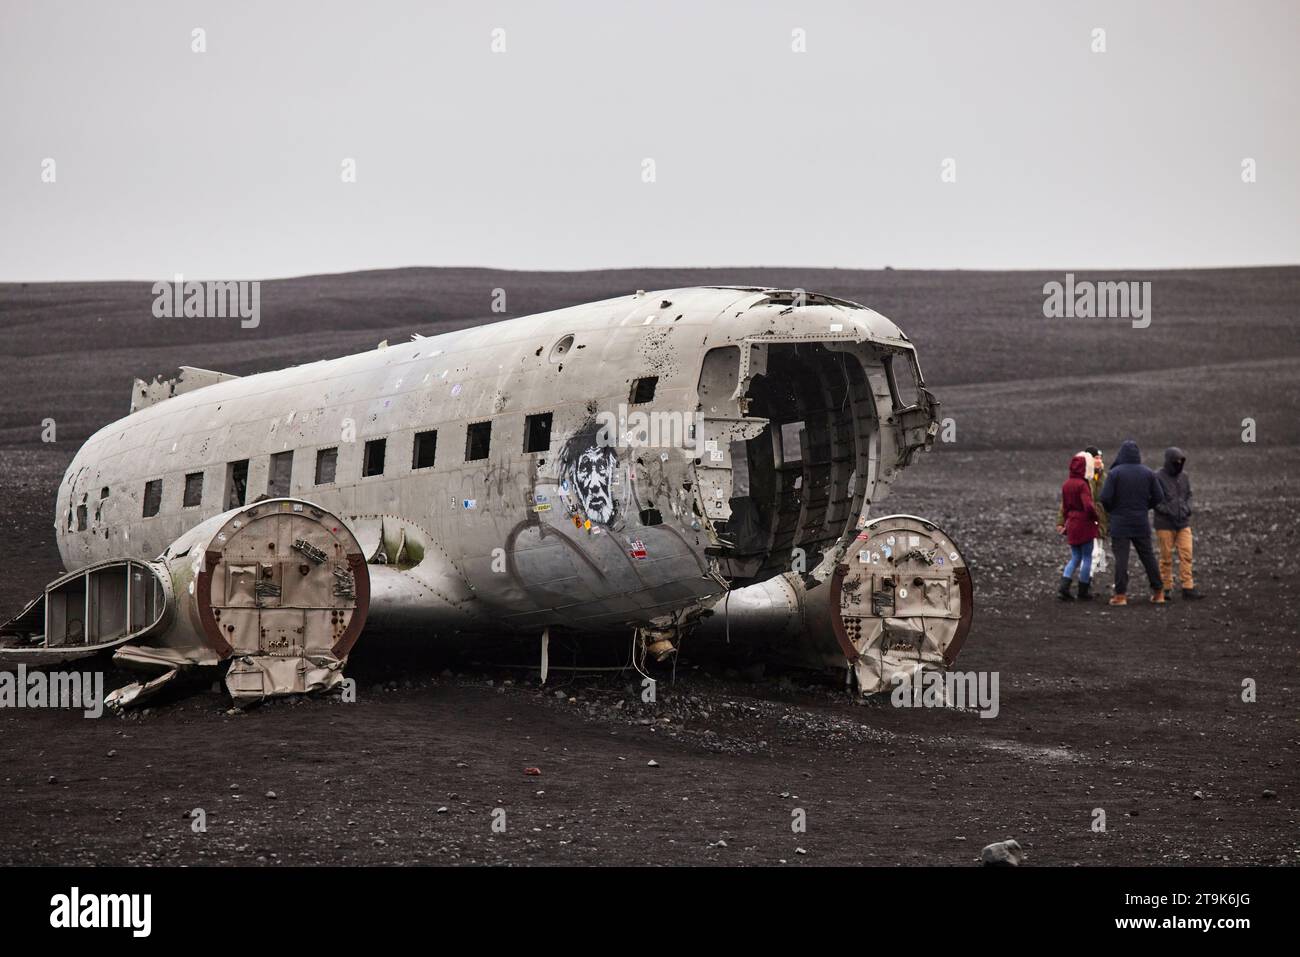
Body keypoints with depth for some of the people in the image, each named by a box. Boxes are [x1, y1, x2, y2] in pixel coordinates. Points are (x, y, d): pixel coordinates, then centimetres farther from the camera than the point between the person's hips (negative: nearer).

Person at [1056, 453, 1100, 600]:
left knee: (1075, 558, 14)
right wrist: (1096, 517, -6)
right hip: (1084, 525, -7)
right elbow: (1088, 505, -24)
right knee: (1087, 558, 5)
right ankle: (1083, 592, 9)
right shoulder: (1082, 485, -17)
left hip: (1071, 525, 7)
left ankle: (1063, 588, -1)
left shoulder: (1066, 485, 6)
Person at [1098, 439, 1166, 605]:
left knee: (1121, 558, -2)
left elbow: (1105, 498, -15)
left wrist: (1111, 510, 5)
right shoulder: (1148, 473, 1)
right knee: (1148, 556, 11)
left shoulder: (1115, 473, -11)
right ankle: (1158, 592, 15)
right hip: (1141, 523, 3)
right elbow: (1159, 497, 3)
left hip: (1120, 523, -3)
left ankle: (1121, 594, -4)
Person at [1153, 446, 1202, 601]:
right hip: (1165, 523, -4)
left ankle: (1188, 588, -4)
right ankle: (1166, 588, 12)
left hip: (1184, 522, 4)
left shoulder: (1184, 476, 8)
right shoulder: (1158, 477, -8)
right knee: (1166, 557, 2)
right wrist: (1168, 511, -17)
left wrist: (1187, 508, -1)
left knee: (1186, 555, -4)